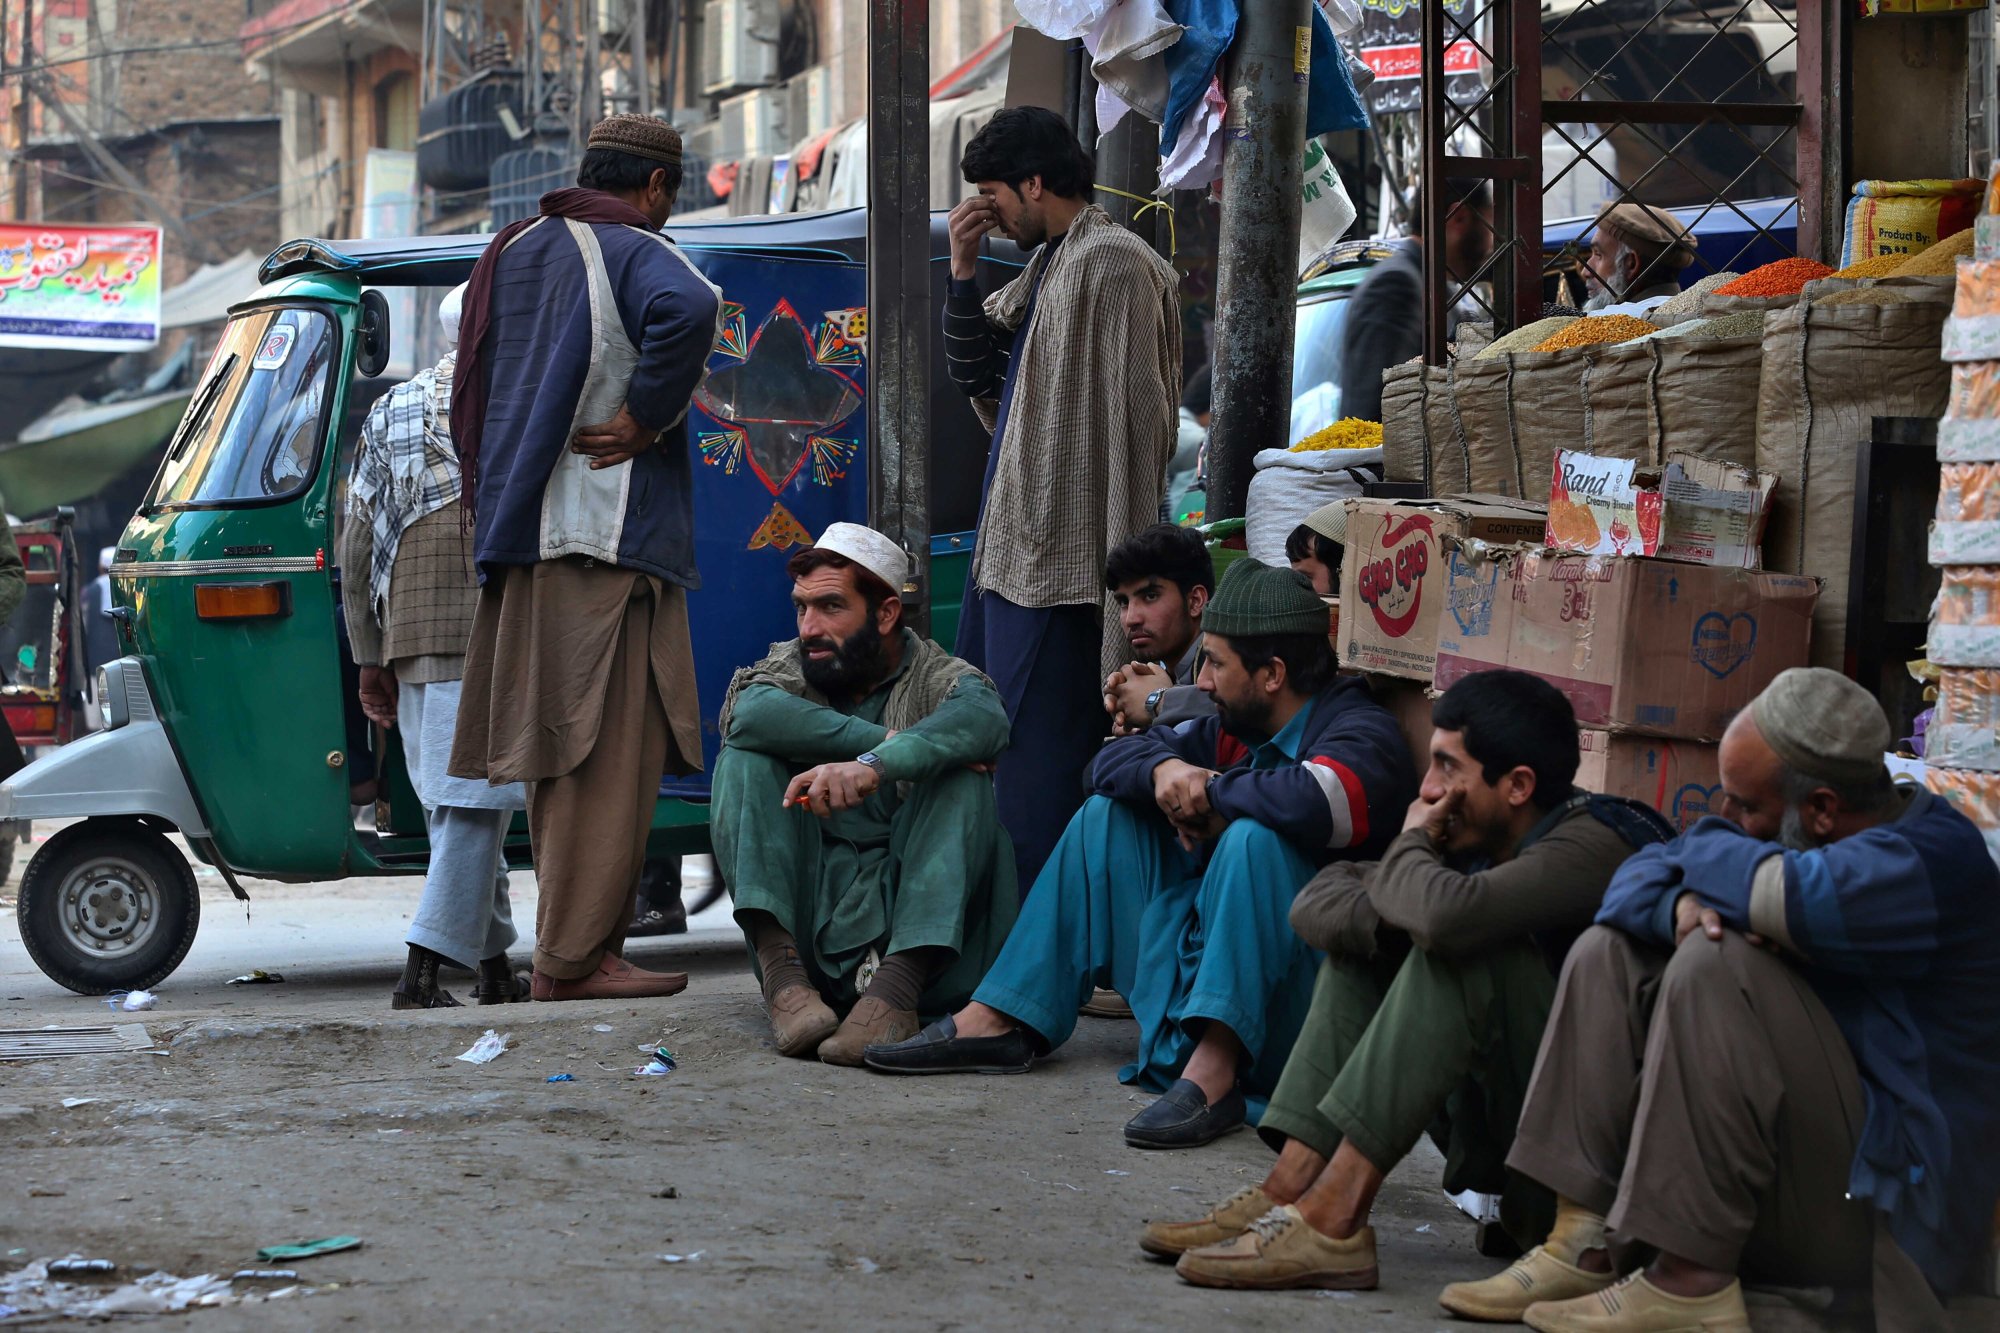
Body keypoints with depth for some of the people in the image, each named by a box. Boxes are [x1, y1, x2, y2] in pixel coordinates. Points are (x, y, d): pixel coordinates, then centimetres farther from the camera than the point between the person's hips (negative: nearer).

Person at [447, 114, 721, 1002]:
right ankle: (575, 955, -9)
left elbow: (470, 398, 23)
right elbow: (688, 310, -30)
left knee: (556, 748, 11)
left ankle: (572, 945, 15)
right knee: (612, 751, -6)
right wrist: (646, 419, -19)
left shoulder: (509, 253, 19)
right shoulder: (634, 252, -6)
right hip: (611, 534, -8)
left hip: (520, 537, 8)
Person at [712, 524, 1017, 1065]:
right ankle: (781, 971, -29)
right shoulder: (792, 667, 11)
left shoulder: (938, 678, 4)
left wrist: (875, 766, -40)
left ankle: (896, 989, -36)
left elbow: (983, 718, -23)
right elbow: (750, 713, -15)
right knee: (746, 757, -10)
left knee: (962, 779, -21)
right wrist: (891, 742, -19)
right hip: (803, 917, 2)